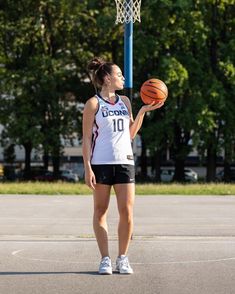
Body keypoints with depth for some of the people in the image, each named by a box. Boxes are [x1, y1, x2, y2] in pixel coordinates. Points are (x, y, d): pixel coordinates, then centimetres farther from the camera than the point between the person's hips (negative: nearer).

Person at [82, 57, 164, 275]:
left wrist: (143, 112, 8)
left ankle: (122, 258, 7)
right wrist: (87, 168, -10)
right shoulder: (93, 104, 0)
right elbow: (86, 138, -3)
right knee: (100, 212, 1)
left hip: (124, 162, 4)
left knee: (127, 211, -4)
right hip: (101, 163, -4)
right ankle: (105, 259, 7)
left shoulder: (125, 101, 15)